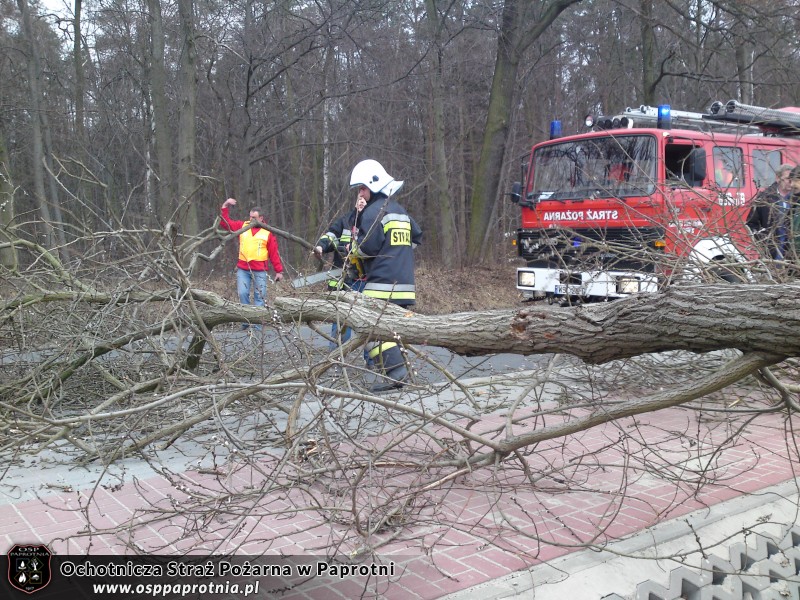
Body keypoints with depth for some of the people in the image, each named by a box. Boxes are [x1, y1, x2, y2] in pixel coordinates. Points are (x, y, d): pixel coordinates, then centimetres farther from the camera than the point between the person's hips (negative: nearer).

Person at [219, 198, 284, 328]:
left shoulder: (268, 233, 1)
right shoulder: (242, 226, 9)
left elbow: (274, 253, 1)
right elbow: (225, 223, 13)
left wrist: (279, 271, -1)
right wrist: (225, 207, 3)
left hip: (260, 271, -2)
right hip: (242, 269, 2)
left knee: (259, 297, -1)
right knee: (242, 294, -6)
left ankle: (257, 324, 3)